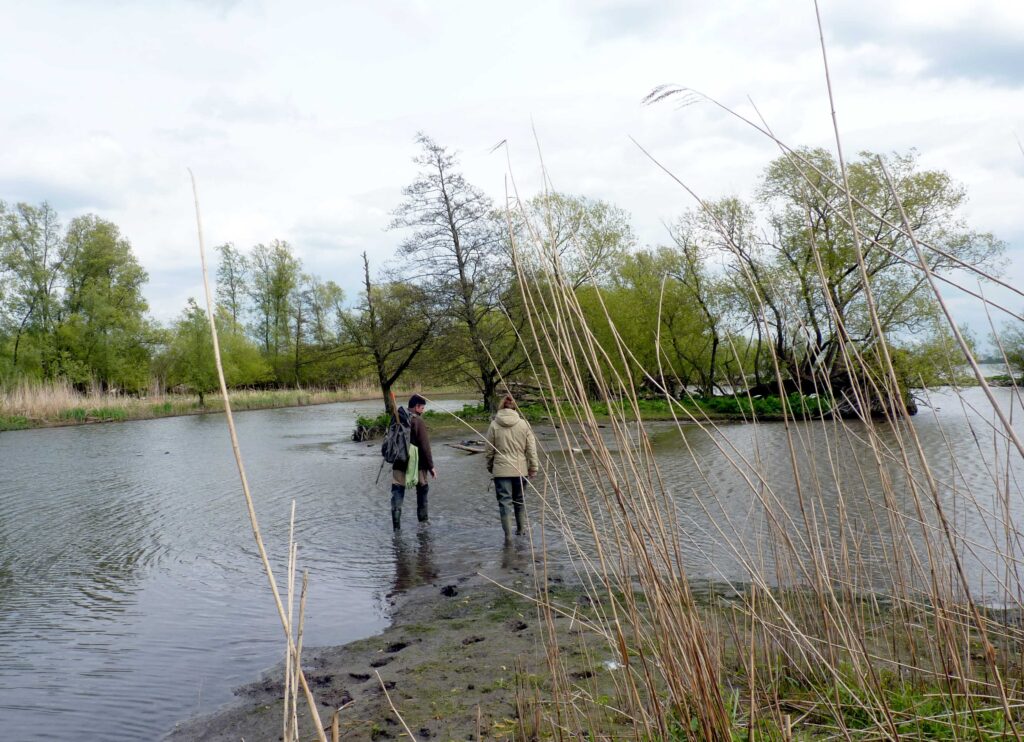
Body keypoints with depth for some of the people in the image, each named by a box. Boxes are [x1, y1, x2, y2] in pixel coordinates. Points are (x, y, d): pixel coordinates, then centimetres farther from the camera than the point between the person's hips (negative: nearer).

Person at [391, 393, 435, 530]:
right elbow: (425, 447, -14)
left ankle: (396, 525, -6)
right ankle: (422, 518, 26)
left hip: (398, 464, 4)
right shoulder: (418, 421, -12)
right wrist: (431, 466, -8)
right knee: (422, 489, 17)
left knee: (397, 493, 2)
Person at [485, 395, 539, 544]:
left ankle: (508, 535, -3)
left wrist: (490, 466, 15)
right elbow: (531, 448, -1)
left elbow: (489, 450, 2)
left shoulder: (494, 425, -3)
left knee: (504, 501, 1)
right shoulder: (524, 424, -1)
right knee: (520, 499, 20)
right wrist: (534, 466, 6)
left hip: (501, 469, -2)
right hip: (520, 469, 2)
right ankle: (522, 528, 31)